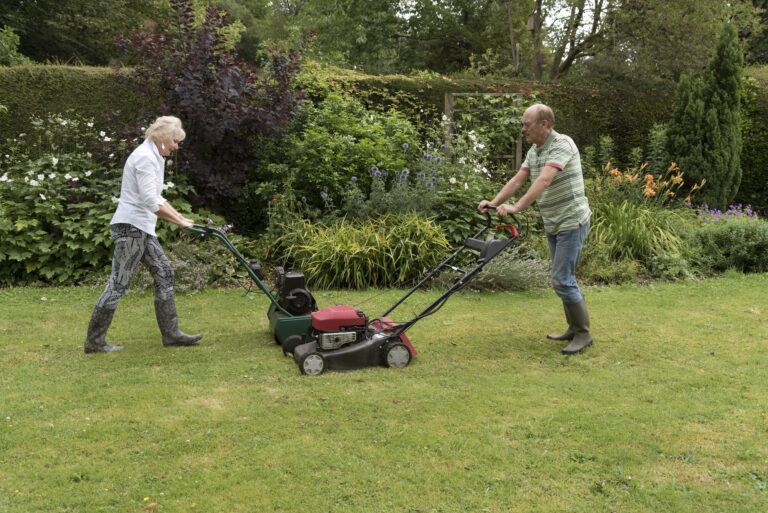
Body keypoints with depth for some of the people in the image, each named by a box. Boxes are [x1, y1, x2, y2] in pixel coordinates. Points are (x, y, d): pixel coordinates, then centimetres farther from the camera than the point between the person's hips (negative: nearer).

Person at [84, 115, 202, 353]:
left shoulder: (154, 157, 16)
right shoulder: (144, 157, -16)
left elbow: (156, 198, 23)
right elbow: (150, 201, -23)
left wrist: (180, 217, 18)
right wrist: (179, 221, -17)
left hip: (142, 229, 10)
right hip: (131, 227, -10)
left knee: (164, 274, 9)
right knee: (118, 283, -4)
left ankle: (171, 333, 14)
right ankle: (94, 341, 6)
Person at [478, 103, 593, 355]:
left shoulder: (562, 144, -19)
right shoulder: (534, 151, 9)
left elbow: (544, 180, -32)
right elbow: (517, 180, 6)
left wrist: (516, 207, -39)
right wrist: (493, 203, -7)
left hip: (572, 223, -9)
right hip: (553, 225, 9)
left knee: (562, 280, -10)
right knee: (562, 278, 14)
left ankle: (583, 334, 2)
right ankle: (574, 328, 25)